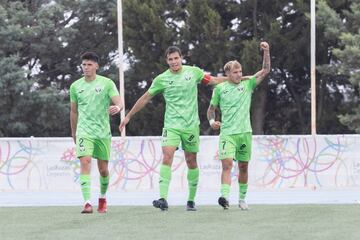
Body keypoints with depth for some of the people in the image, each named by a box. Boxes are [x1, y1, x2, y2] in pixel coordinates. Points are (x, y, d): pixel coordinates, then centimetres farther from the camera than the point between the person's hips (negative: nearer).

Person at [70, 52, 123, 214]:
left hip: (103, 132, 0)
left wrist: (117, 107, -33)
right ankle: (87, 203, -25)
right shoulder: (75, 86, 6)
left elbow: (119, 103, -9)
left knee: (103, 169, 8)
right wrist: (74, 132, 22)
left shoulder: (107, 83, -1)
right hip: (84, 132, 0)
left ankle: (103, 198, 34)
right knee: (85, 162, -19)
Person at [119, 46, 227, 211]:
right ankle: (163, 199, -26)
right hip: (171, 125, -1)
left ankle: (191, 199, 20)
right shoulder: (161, 79, -1)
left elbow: (212, 80, 18)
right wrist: (128, 116, 11)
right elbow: (145, 98, 8)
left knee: (191, 161, 7)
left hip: (191, 125, 1)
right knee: (167, 157, -18)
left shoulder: (194, 72, 2)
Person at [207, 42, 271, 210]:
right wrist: (212, 121, -4)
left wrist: (266, 52, -10)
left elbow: (265, 70, 2)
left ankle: (242, 199, 20)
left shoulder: (248, 84, 7)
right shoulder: (219, 88, 5)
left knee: (243, 166, 8)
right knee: (227, 163, -19)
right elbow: (212, 108, 15)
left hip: (245, 132, 2)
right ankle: (225, 196, -30)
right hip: (227, 133, -2)